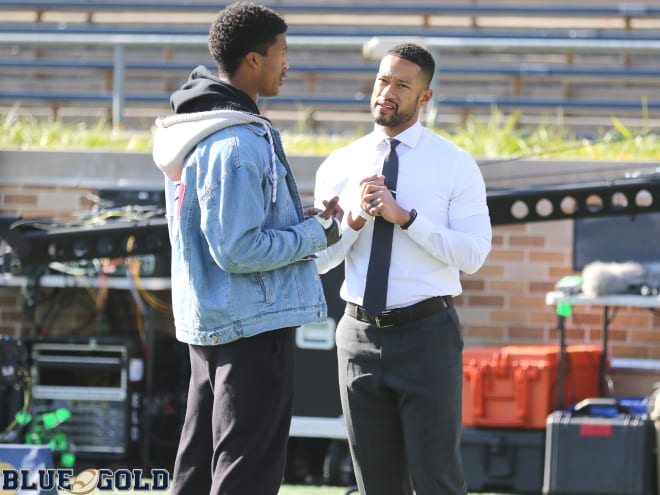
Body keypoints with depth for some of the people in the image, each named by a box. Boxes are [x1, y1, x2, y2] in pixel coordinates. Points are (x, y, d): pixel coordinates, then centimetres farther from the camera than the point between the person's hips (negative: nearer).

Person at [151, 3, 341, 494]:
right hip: (254, 324, -10)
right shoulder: (238, 145, -22)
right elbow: (238, 251, -24)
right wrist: (315, 235, -12)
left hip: (208, 320, 10)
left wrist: (299, 222, 9)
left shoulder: (192, 130, 9)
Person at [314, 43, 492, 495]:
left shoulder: (455, 165, -3)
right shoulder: (340, 166, 7)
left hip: (427, 335, -4)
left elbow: (473, 255, -11)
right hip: (361, 335, 4)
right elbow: (318, 259, 6)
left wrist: (405, 216, -20)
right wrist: (355, 218, -13)